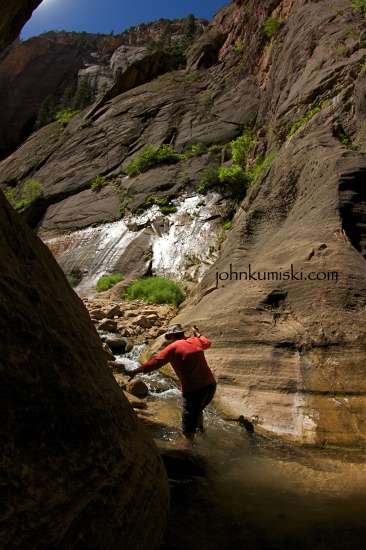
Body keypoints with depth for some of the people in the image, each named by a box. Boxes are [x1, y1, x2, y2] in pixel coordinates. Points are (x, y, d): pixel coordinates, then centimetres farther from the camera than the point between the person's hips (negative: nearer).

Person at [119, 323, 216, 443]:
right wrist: (197, 333, 52)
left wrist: (134, 372, -5)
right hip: (210, 385, 8)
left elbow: (156, 362, -9)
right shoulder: (196, 341, 12)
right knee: (197, 409, 36)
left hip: (193, 390, -8)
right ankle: (200, 429, 59)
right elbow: (207, 343, 35)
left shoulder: (173, 347, -4)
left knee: (188, 425, 5)